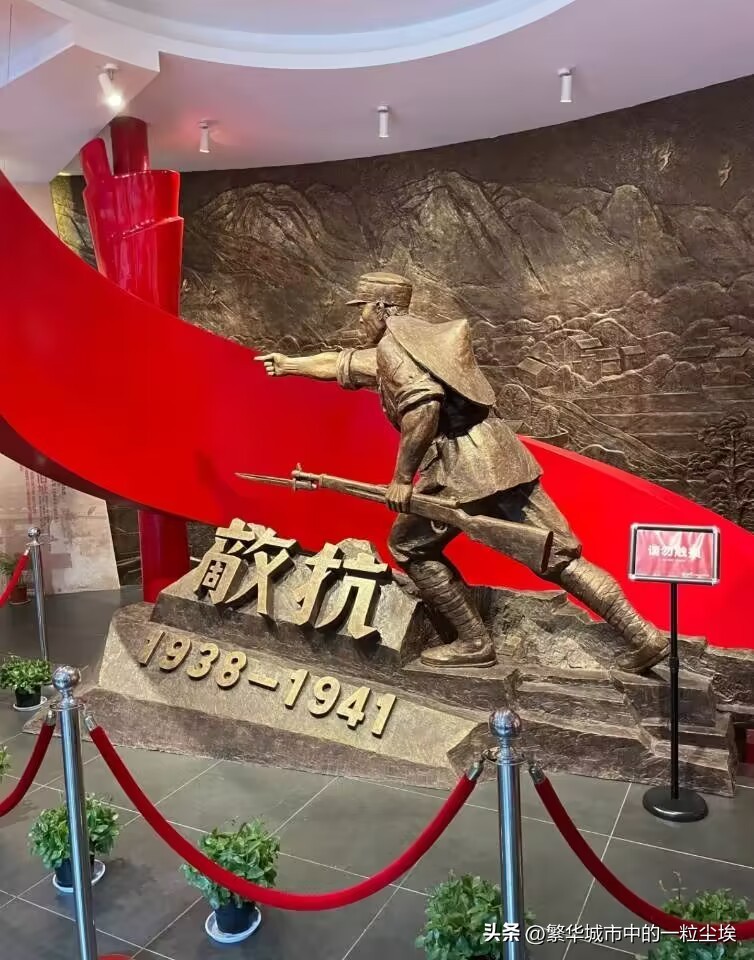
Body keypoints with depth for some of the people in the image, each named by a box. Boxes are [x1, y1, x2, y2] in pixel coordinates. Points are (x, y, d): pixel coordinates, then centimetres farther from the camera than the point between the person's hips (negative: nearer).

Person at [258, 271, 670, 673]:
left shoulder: (392, 343, -1)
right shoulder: (417, 336, 27)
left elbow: (423, 404, -20)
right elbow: (341, 363, 39)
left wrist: (401, 478, -15)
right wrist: (290, 364, 49)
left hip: (462, 466, -9)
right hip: (502, 459, 9)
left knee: (408, 545, 12)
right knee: (560, 555, 9)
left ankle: (473, 643, 12)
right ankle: (643, 636, 6)